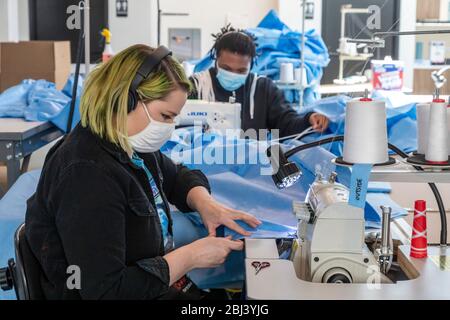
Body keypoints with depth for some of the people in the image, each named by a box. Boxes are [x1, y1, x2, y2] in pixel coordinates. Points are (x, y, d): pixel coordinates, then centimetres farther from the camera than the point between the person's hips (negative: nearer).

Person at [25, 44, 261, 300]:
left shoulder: (132, 146, 1)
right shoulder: (88, 174, -27)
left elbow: (178, 177, 21)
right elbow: (104, 292, -30)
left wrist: (205, 203, -2)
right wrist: (192, 256, -22)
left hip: (161, 281, 9)